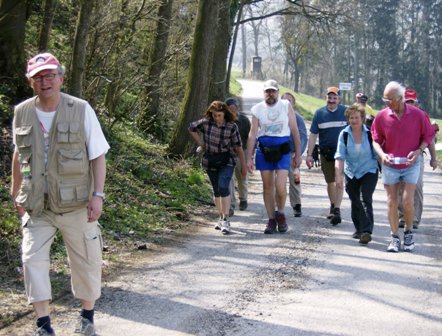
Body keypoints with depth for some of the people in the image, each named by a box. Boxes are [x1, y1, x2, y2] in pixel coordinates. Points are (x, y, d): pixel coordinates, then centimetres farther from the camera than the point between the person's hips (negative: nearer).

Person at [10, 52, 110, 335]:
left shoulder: (81, 110, -9)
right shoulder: (22, 113, 0)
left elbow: (98, 156, -6)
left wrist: (98, 195, -12)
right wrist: (16, 191, 17)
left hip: (76, 205, -2)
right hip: (36, 206, 2)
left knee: (86, 261, 7)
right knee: (33, 259, -6)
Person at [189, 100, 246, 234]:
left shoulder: (232, 127, -12)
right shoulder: (205, 123, -7)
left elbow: (238, 147, -6)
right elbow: (191, 128, 12)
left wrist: (243, 165, -1)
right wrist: (201, 144, 7)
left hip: (226, 161, -3)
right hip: (210, 161, 3)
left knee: (223, 187, -21)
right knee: (216, 191, 11)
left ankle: (226, 220, -20)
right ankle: (221, 218, 25)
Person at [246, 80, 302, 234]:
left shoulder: (286, 106, 3)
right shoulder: (257, 109, 5)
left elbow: (294, 130, 6)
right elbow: (252, 134, 5)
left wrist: (298, 154, 4)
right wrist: (249, 158, 1)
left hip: (282, 150, -2)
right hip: (264, 151, 2)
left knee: (280, 186, -14)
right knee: (267, 187, 5)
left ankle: (280, 214, 11)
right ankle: (271, 220, 16)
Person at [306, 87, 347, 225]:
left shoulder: (345, 112, -1)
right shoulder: (319, 113, 3)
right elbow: (313, 135, 5)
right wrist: (309, 154, 0)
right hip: (326, 153, 2)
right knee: (330, 182, 13)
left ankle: (337, 210, -14)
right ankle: (333, 206, 31)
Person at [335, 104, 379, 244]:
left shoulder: (370, 133, -8)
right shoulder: (344, 134, -6)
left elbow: (378, 154, -2)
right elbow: (340, 157, -11)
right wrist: (339, 176, -20)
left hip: (369, 171, -3)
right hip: (351, 173, 3)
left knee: (366, 199, -17)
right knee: (355, 202, 13)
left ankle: (366, 231, -22)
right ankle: (359, 229, 29)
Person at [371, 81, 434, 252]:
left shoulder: (417, 114, -10)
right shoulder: (381, 116, -7)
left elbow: (428, 136, 2)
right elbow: (376, 140, 4)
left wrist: (418, 151, -14)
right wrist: (382, 154, -15)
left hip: (411, 164, -2)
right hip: (390, 165, 2)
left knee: (407, 200, -9)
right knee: (392, 202, 2)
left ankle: (408, 232, 15)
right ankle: (395, 238, 12)